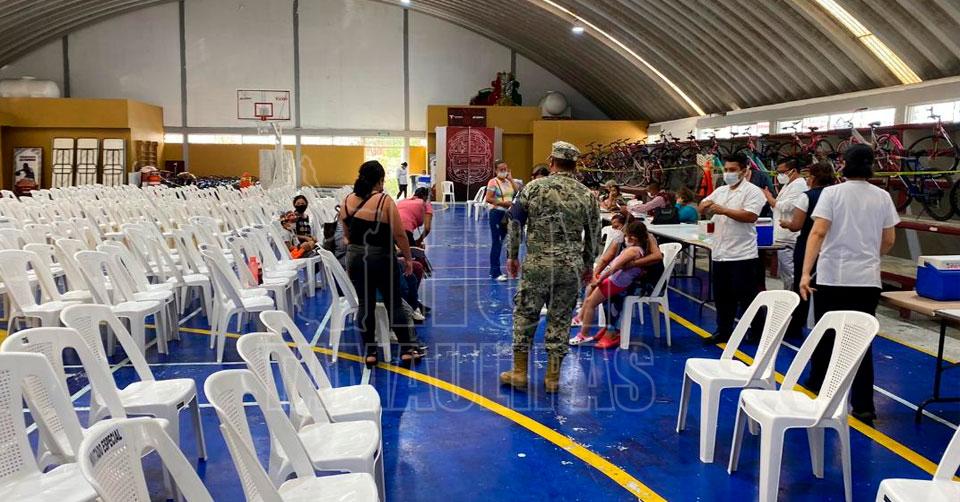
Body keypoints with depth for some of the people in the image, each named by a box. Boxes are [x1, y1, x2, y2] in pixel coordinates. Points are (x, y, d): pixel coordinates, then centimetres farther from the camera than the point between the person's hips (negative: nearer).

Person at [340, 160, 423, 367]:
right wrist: (408, 257, 1)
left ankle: (370, 352, 16)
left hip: (356, 258, 4)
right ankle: (408, 349, 16)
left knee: (365, 305, 11)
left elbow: (347, 235, 12)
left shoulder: (347, 202, 1)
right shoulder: (385, 201, -13)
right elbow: (399, 234, -11)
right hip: (382, 259, -4)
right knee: (394, 304, 8)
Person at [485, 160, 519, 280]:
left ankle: (494, 270, 18)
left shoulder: (508, 181, 12)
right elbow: (488, 199, -16)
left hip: (507, 214, 7)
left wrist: (511, 179, -1)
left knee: (507, 242, 9)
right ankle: (495, 272, 2)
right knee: (496, 243, -3)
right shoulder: (493, 182, -7)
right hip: (497, 213, -7)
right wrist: (502, 203, -22)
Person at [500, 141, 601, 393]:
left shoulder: (533, 188, -3)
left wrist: (512, 256, 12)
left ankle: (519, 372, 17)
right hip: (571, 267, 2)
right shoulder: (587, 195, 2)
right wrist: (588, 264, 21)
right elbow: (593, 235, 8)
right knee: (560, 320, 9)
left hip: (536, 265, -1)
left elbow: (515, 224, 1)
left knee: (525, 315, 11)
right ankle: (552, 377, 16)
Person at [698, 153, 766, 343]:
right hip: (720, 253, 7)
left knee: (746, 297, 0)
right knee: (722, 296, 14)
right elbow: (701, 209, 12)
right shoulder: (720, 191, 13)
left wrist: (724, 210, -22)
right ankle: (723, 331, 25)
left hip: (743, 255, -7)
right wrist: (705, 205, -11)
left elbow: (751, 216, -20)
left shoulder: (752, 191, -8)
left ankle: (757, 333, 12)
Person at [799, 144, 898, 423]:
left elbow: (818, 233, -15)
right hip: (867, 280, 2)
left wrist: (805, 272, -17)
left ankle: (817, 388, 26)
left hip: (832, 277, -2)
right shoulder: (882, 197, 5)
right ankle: (863, 407, 5)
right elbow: (889, 240, 10)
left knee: (826, 337, 12)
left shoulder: (832, 193, -5)